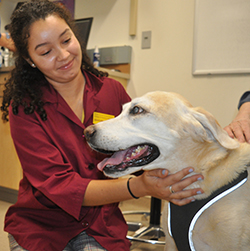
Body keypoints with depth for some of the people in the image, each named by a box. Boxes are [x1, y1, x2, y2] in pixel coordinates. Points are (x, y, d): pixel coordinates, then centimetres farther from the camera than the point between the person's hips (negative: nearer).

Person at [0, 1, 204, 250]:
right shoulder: (24, 108, -12)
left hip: (102, 225, 2)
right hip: (40, 225, -1)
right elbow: (59, 185, -21)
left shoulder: (111, 90, -2)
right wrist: (139, 187, -34)